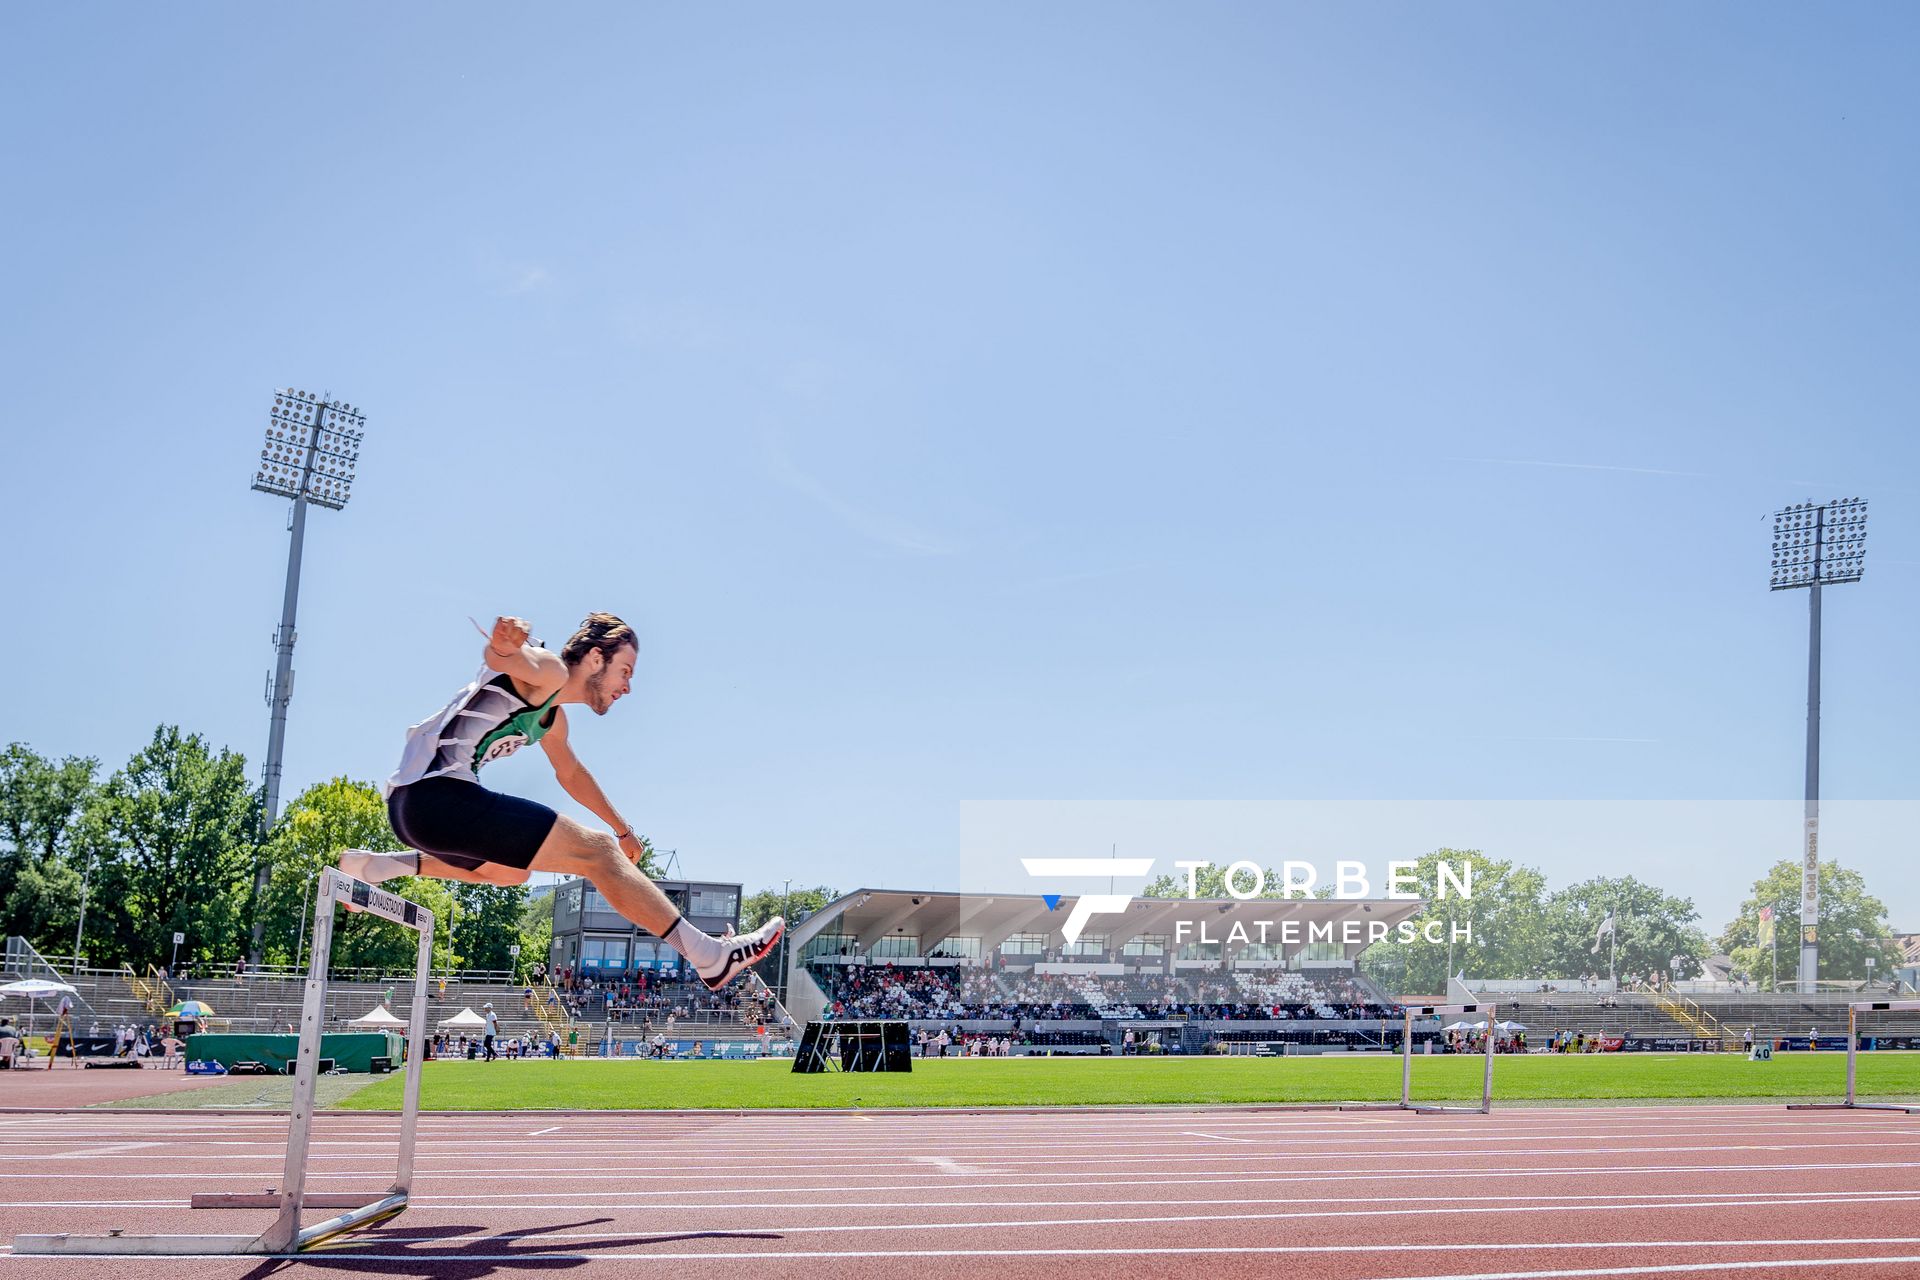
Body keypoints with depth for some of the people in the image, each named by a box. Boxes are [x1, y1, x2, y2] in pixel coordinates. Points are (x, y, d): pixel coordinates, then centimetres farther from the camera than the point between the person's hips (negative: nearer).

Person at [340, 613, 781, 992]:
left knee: (509, 871, 38)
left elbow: (571, 773, 42)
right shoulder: (547, 670, -6)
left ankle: (374, 867, 25)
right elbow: (500, 656, -28)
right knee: (596, 851, -12)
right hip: (436, 793, -11)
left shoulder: (552, 717, 24)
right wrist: (508, 639, -52)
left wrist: (623, 829, 48)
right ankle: (711, 956, -14)